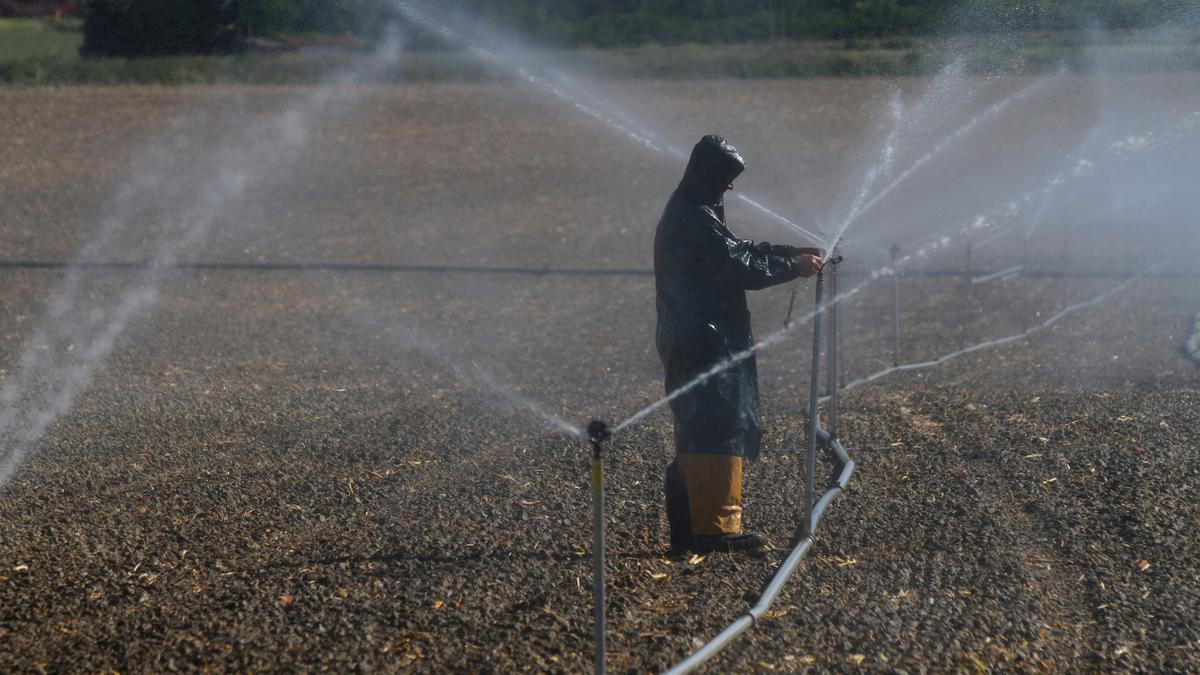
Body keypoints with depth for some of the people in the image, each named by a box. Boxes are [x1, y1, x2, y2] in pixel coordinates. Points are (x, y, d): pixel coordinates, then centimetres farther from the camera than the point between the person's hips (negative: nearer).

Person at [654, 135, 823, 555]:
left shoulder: (687, 213, 17)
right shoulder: (696, 218, -16)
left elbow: (738, 250, 23)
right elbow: (741, 267, -18)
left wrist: (793, 253, 16)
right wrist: (794, 266, -7)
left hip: (690, 342, 11)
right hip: (704, 342, -11)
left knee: (698, 433, 13)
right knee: (719, 431, -10)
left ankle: (690, 528, 17)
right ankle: (717, 527, -11)